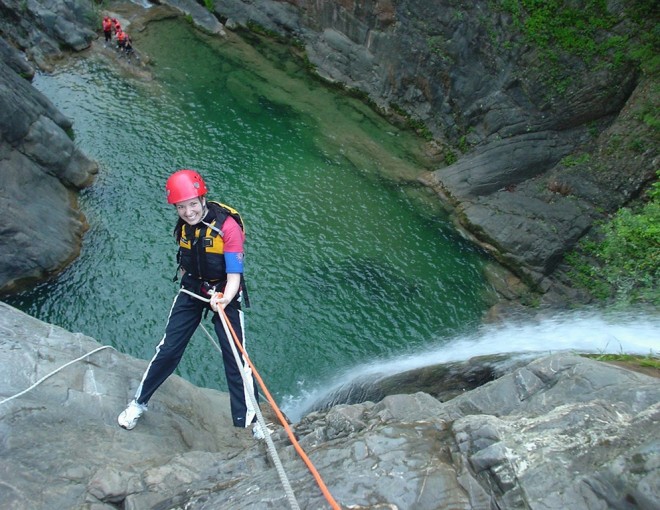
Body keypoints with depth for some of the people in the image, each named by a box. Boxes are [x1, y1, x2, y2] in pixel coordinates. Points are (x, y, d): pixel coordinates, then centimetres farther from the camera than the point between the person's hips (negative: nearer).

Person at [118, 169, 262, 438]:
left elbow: (234, 276, -30)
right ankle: (139, 402, 28)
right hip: (192, 290, 4)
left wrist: (224, 299, -46)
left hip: (224, 295, -4)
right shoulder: (184, 225, -6)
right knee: (168, 350, 8)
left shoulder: (228, 227, -26)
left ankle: (249, 421, 6)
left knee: (236, 358, -6)